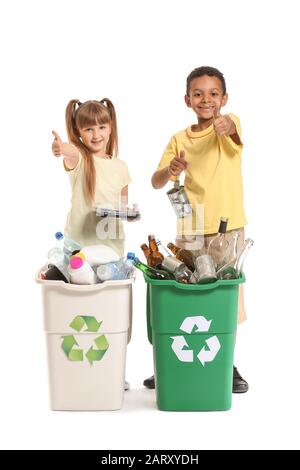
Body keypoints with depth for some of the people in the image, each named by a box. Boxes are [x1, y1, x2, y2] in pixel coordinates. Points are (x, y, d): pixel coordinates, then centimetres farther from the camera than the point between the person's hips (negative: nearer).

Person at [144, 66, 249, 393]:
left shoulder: (229, 124, -3)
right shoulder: (179, 139, 5)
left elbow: (233, 131, -29)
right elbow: (156, 183, -1)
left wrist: (227, 125, -53)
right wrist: (169, 170, -24)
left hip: (229, 227, -2)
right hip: (190, 230, 2)